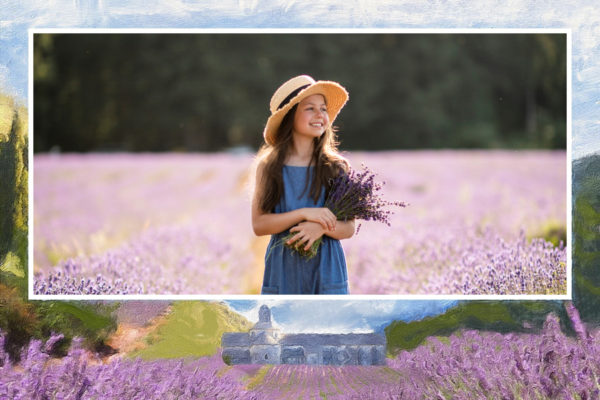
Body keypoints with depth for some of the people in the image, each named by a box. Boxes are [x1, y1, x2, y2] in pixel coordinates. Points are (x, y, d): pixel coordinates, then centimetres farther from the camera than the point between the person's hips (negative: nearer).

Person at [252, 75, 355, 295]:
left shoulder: (337, 167, 3)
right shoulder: (268, 166, 2)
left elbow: (348, 228, 3)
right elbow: (258, 224, -4)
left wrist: (322, 227, -17)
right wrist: (303, 214, -15)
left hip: (326, 268, 0)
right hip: (284, 268, 0)